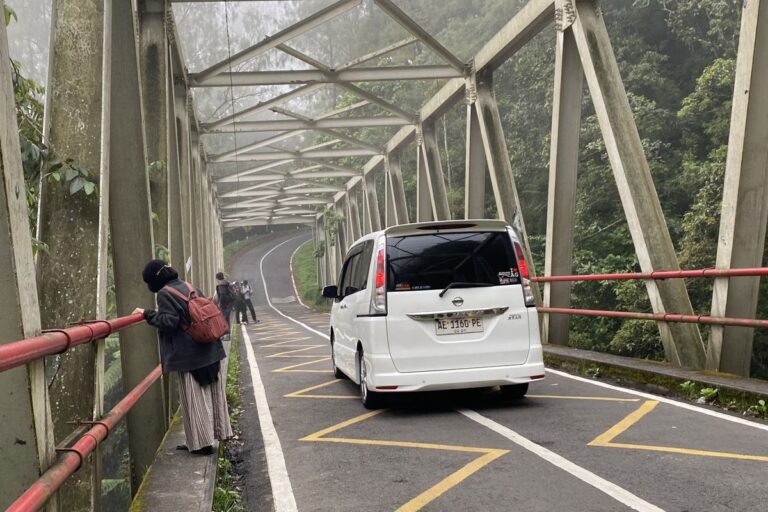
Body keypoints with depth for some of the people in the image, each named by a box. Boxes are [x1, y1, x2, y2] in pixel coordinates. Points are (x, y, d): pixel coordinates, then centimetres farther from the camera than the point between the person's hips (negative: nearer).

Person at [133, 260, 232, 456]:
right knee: (213, 394, 16)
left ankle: (202, 442, 10)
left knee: (195, 400, 3)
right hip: (209, 350, 7)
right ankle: (220, 431, 27)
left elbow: (169, 322, -19)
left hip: (189, 356, -7)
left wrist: (147, 314, -9)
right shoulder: (189, 287, 11)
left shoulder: (165, 293, -12)